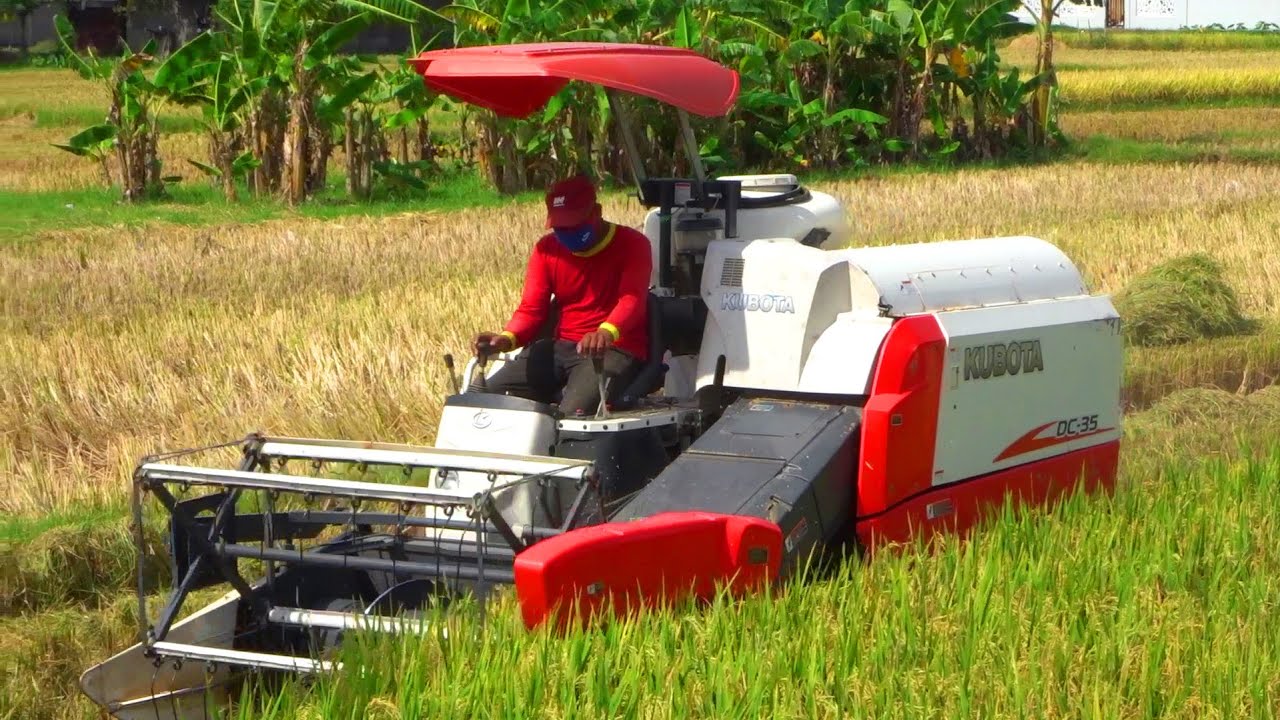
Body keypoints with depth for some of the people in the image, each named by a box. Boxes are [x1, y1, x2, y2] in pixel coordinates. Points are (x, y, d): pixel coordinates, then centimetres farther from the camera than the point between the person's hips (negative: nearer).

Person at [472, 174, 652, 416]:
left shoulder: (631, 244, -4)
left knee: (574, 412, -36)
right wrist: (508, 338, -20)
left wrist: (607, 332, -45)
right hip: (561, 347, 5)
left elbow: (633, 299, -21)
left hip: (614, 349, -5)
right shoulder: (547, 249, 11)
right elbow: (531, 309, 5)